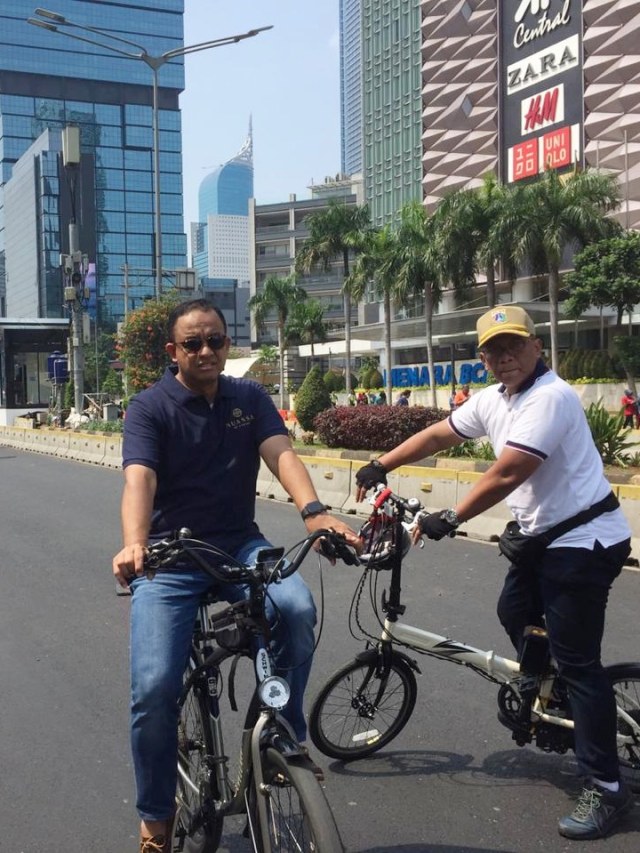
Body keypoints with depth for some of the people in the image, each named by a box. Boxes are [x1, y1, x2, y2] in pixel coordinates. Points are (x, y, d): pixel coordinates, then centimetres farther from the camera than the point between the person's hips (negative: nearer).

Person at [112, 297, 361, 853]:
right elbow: (139, 479, -20)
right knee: (154, 688, -15)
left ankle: (287, 738, -3)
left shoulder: (251, 399, 5)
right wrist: (134, 543, -41)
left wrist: (314, 511, -33)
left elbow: (281, 453, -12)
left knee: (297, 607, -29)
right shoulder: (150, 407, -4)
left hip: (239, 545, 2)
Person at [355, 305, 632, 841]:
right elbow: (438, 435, 17)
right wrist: (381, 465, 18)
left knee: (577, 660, -7)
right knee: (514, 613, 24)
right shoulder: (492, 400, 7)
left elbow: (505, 476, -27)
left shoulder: (549, 398, -22)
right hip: (544, 535, 10)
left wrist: (449, 520, -21)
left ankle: (606, 789, 3)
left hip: (584, 542, -10)